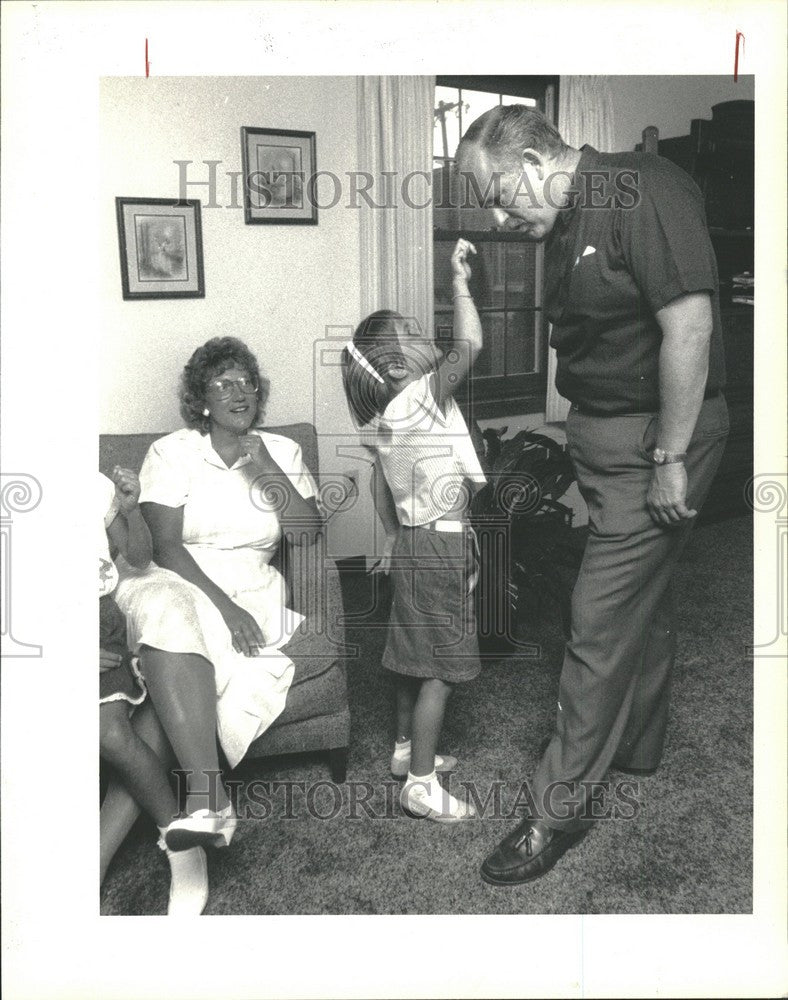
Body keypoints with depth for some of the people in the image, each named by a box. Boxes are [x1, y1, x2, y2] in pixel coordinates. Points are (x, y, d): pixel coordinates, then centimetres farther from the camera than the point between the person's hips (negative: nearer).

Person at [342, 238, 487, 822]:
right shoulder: (420, 398, -20)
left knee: (416, 657, 20)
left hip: (412, 539, 9)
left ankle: (407, 750, 34)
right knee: (440, 669, -1)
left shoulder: (381, 416, 6)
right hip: (440, 544, -9)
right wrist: (460, 279, -16)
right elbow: (470, 344, -26)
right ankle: (422, 784, 6)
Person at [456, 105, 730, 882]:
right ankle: (636, 751, 38)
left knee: (601, 620, -4)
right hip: (599, 431, 9)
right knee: (641, 600, 20)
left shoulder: (644, 196, -17)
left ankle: (559, 807, 8)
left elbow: (690, 326, -23)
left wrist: (670, 459, -21)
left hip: (654, 436, -9)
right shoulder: (563, 224, 10)